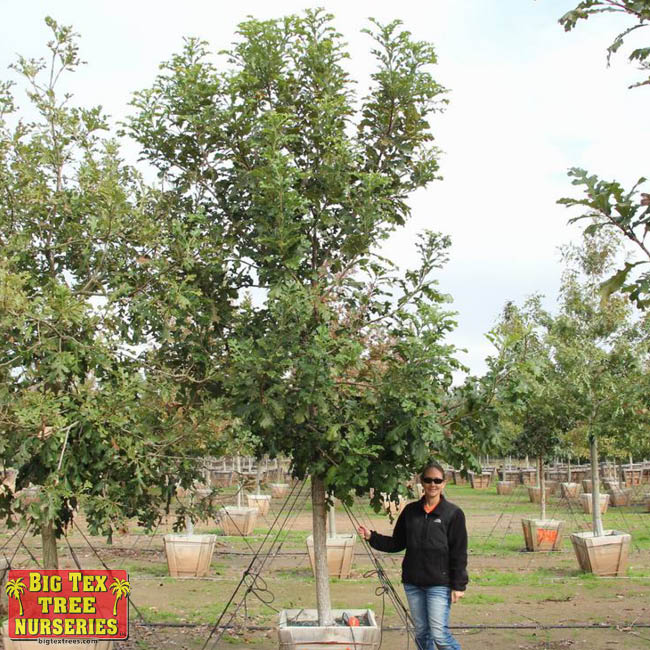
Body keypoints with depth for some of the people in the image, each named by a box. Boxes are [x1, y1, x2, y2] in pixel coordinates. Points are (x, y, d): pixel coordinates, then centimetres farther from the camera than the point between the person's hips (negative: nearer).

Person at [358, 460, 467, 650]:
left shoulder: (453, 514, -5)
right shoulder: (410, 511, 6)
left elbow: (459, 553, -6)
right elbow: (397, 543, 12)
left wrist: (458, 585, -9)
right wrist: (372, 537, 0)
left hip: (439, 583, -5)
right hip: (413, 583, 5)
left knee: (439, 634, -11)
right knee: (421, 633, 12)